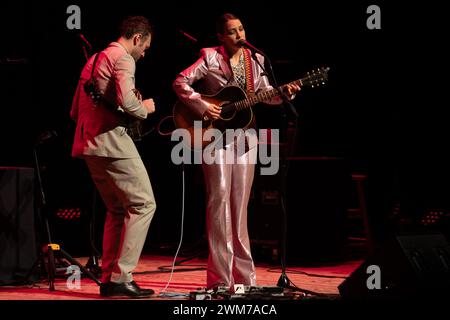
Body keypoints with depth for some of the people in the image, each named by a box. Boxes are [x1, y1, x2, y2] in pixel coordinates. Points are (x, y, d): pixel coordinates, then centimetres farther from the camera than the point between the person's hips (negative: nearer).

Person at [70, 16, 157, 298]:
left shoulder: (94, 60, 23)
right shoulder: (124, 59, -5)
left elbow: (75, 111, 25)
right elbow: (126, 100, -23)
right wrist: (144, 108, -4)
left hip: (88, 143, 9)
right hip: (112, 140, -9)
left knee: (118, 209, 17)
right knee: (144, 204, -6)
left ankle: (109, 278, 13)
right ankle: (121, 277, -12)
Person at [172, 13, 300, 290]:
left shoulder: (255, 59, 10)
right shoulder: (210, 58, -5)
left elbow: (264, 92, 13)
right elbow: (181, 82, -9)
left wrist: (284, 93, -5)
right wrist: (202, 106, -18)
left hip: (244, 135, 5)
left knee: (240, 204, 8)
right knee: (220, 199, -8)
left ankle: (243, 273, 15)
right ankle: (220, 277, -6)